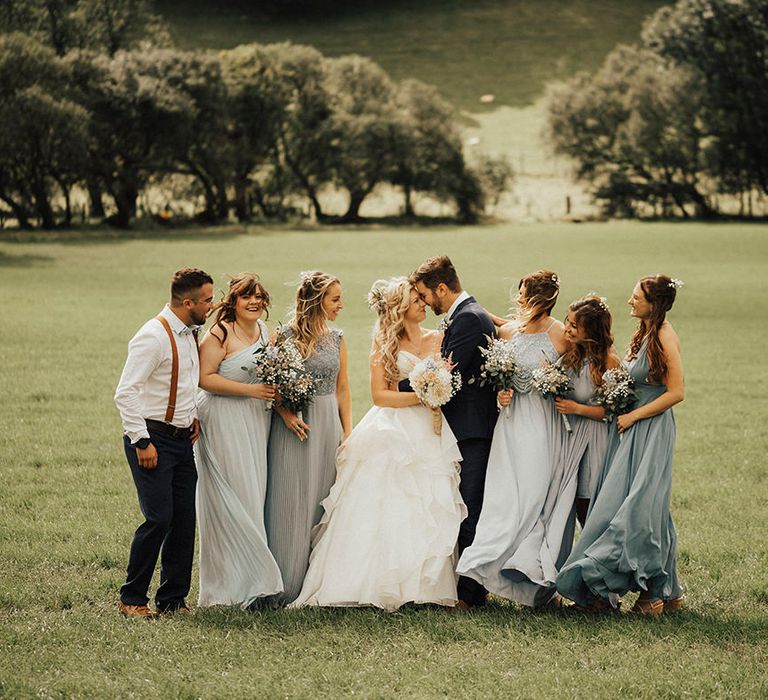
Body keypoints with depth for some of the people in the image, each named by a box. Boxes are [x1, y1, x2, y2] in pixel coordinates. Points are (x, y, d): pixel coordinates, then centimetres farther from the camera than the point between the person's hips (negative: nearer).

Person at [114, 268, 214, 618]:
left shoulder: (190, 333, 12)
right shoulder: (153, 336, -15)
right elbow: (126, 392, -18)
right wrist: (142, 442, -20)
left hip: (182, 438, 8)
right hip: (153, 438, -8)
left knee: (184, 520, 6)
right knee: (159, 518, -12)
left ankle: (172, 598, 15)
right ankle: (132, 598, 2)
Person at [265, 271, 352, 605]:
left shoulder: (337, 339, 10)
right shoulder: (285, 336, -5)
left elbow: (342, 389, 14)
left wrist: (348, 432, 9)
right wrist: (285, 413, -19)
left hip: (329, 426, 5)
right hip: (294, 425, -5)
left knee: (322, 502, 7)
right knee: (291, 503, -3)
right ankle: (288, 586, 3)